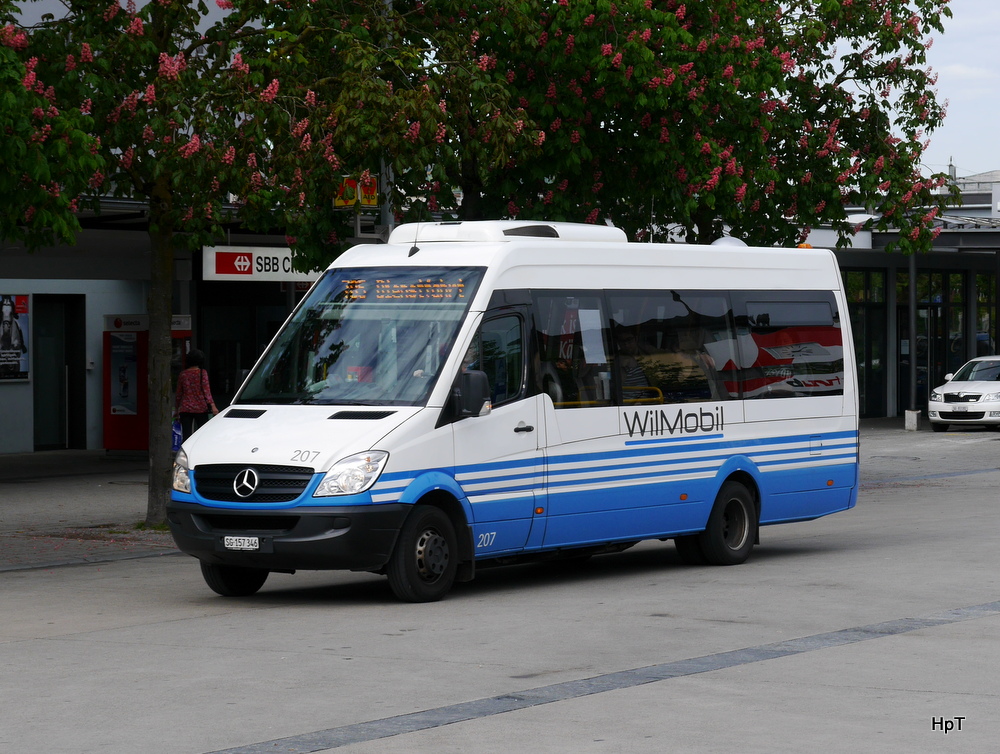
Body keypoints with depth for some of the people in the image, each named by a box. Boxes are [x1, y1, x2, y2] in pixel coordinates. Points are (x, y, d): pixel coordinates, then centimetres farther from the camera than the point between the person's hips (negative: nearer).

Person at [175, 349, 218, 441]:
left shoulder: (183, 374, 5)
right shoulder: (202, 373, -4)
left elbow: (179, 394, 11)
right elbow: (206, 390, -13)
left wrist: (177, 408, 20)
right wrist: (212, 406, -15)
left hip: (185, 409, 2)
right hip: (201, 408, -2)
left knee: (186, 436, -1)